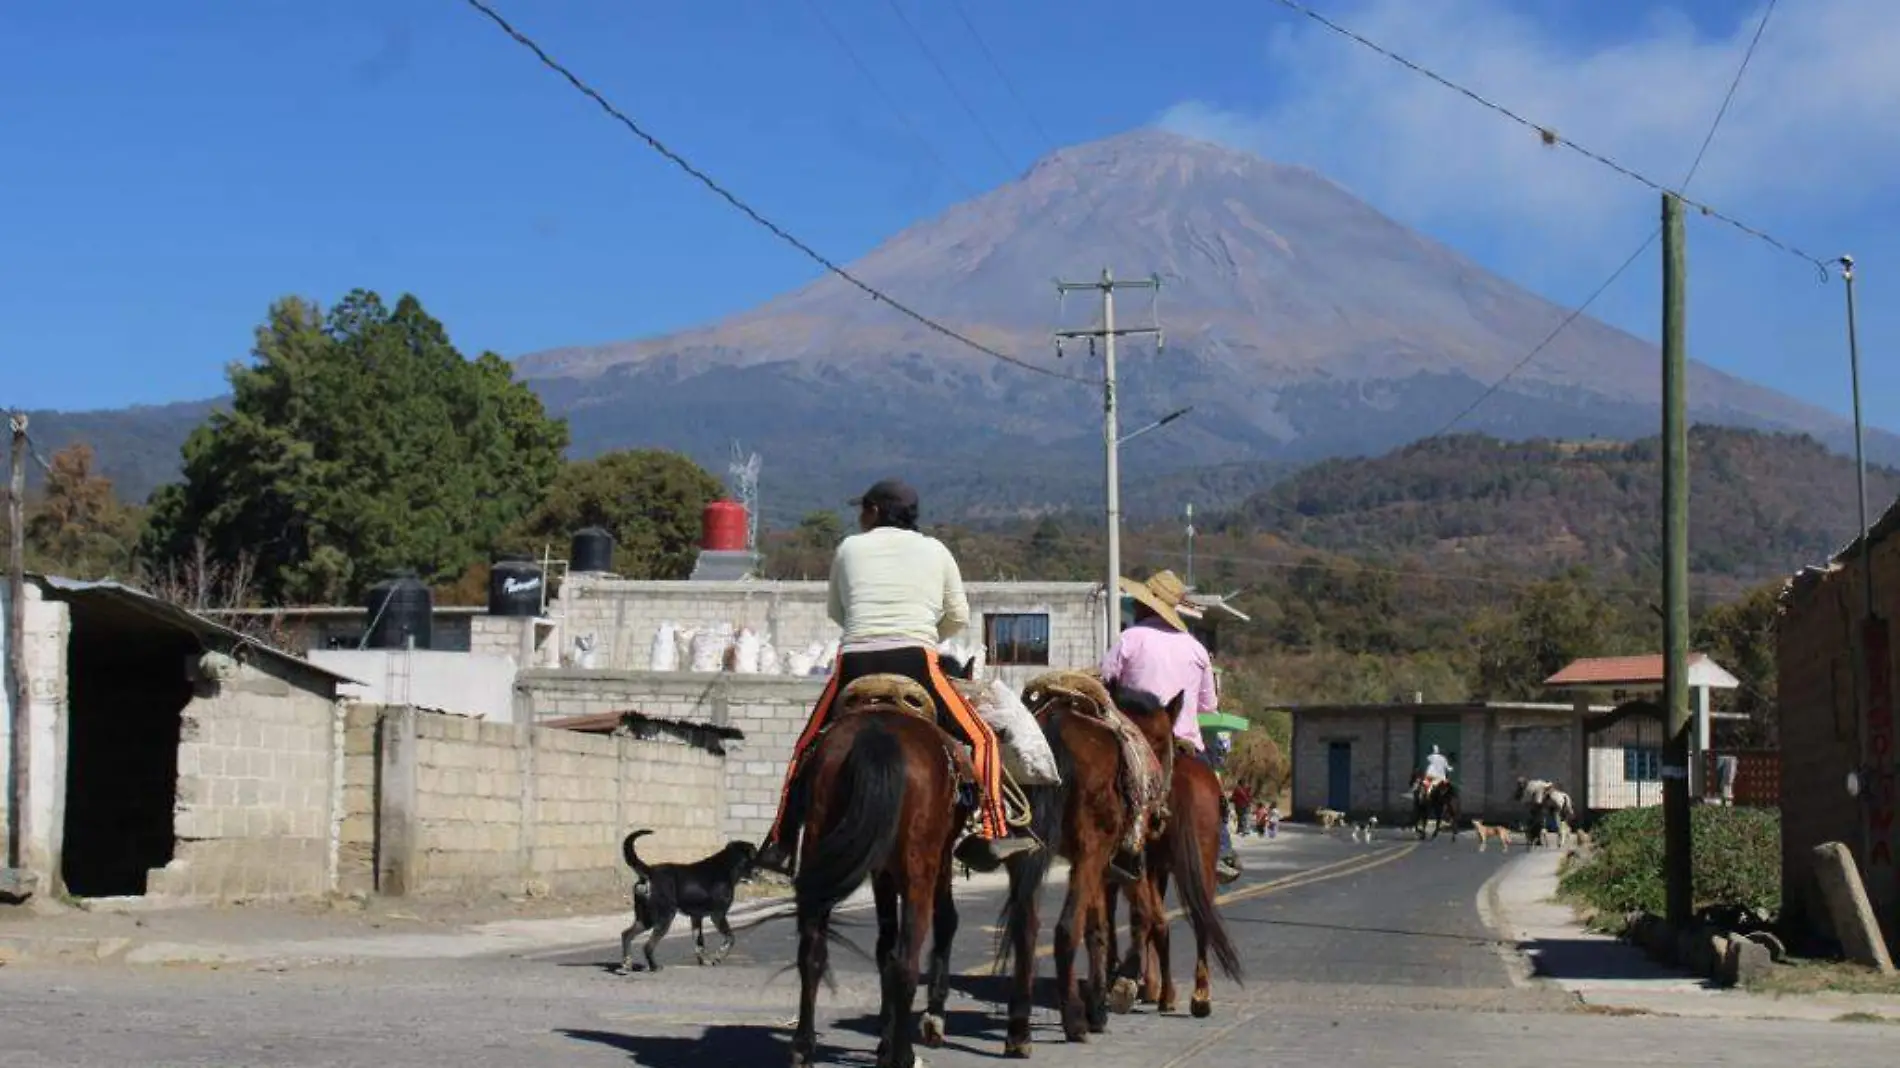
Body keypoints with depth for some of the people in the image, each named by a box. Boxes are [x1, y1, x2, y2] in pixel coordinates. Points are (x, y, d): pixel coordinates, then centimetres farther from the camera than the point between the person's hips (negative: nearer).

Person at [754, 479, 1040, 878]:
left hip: (854, 665, 1)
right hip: (916, 665, -1)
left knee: (806, 749, 19)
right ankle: (992, 835, -5)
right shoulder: (936, 551, 15)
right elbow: (959, 618, 17)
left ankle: (779, 843, 15)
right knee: (981, 739, 10)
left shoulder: (849, 549, 15)